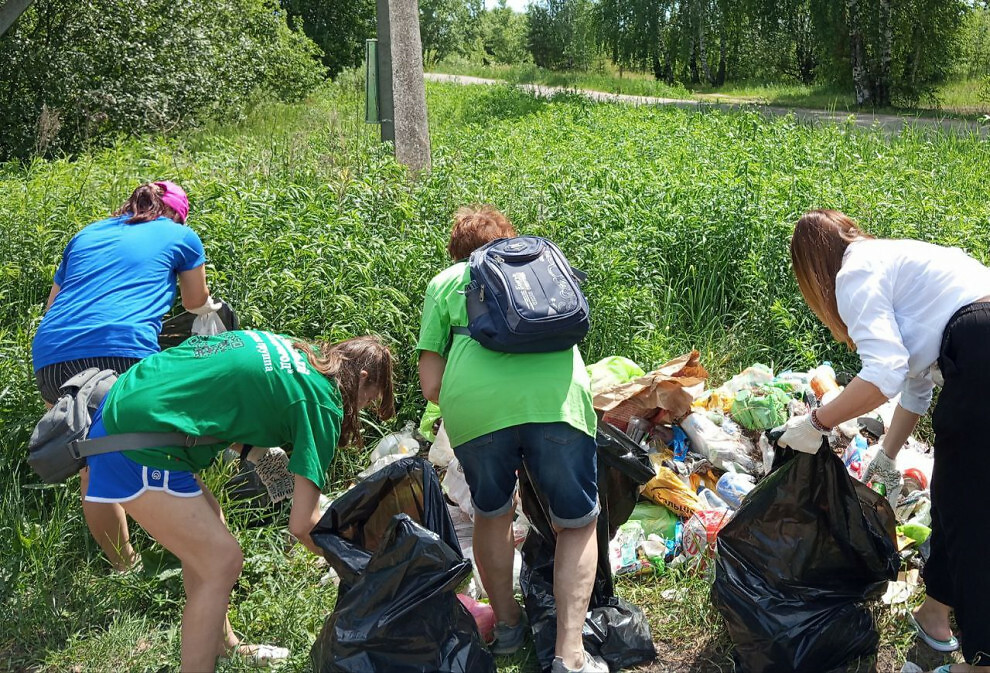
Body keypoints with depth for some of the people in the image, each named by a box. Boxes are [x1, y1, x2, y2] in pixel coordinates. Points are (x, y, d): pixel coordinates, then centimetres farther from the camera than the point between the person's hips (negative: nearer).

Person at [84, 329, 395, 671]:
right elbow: (302, 524, -7)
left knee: (207, 528, 22)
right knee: (222, 561, 1)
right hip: (137, 449, -10)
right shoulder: (321, 402, -9)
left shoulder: (283, 345, 13)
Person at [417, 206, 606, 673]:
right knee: (577, 524, 16)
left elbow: (430, 385, 16)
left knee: (492, 514, 26)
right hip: (556, 392, 0)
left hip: (472, 401, 0)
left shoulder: (445, 281, 25)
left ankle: (507, 625, 37)